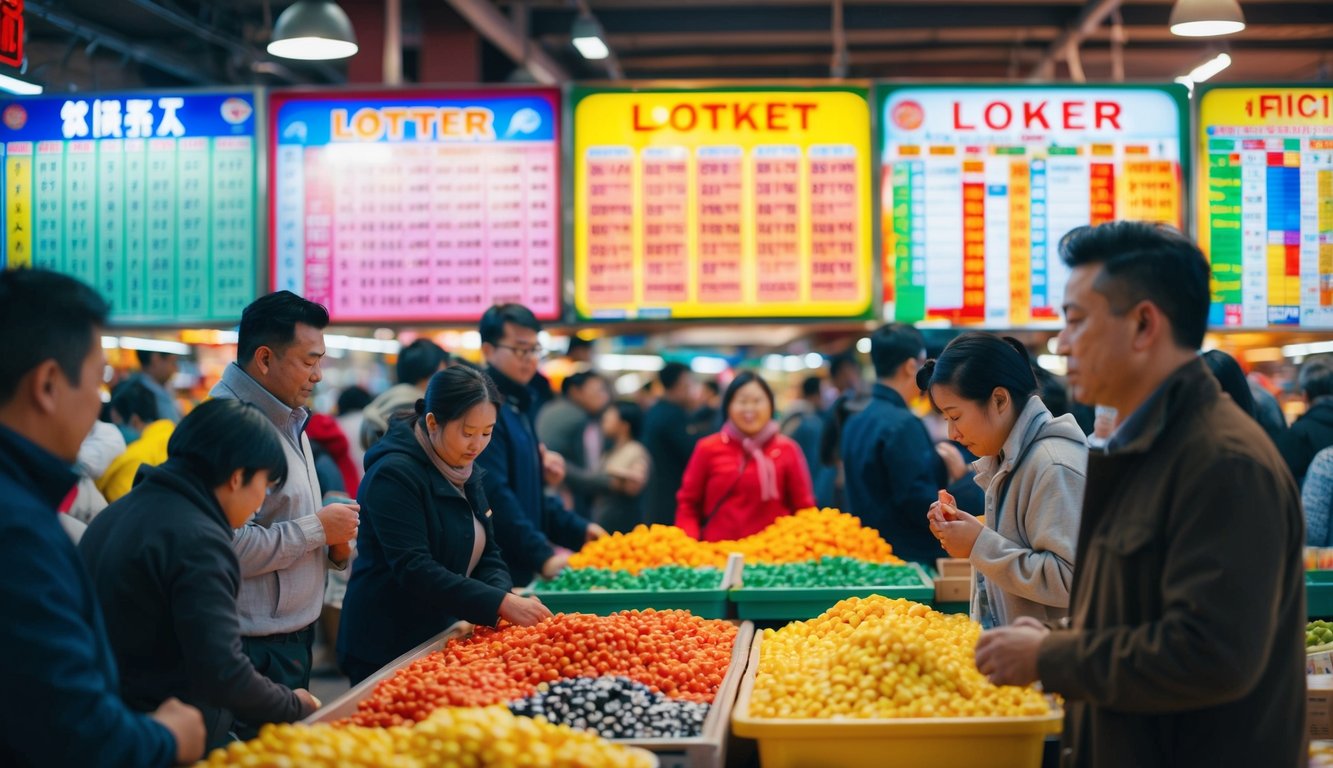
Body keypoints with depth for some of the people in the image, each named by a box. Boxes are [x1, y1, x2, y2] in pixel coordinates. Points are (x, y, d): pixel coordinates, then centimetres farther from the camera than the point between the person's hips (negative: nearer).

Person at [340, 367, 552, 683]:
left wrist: (506, 595, -14)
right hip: (386, 652, -8)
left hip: (441, 639, 8)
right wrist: (500, 603, -29)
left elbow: (487, 554, 9)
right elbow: (413, 569, -26)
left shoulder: (465, 471, 7)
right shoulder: (394, 475, -18)